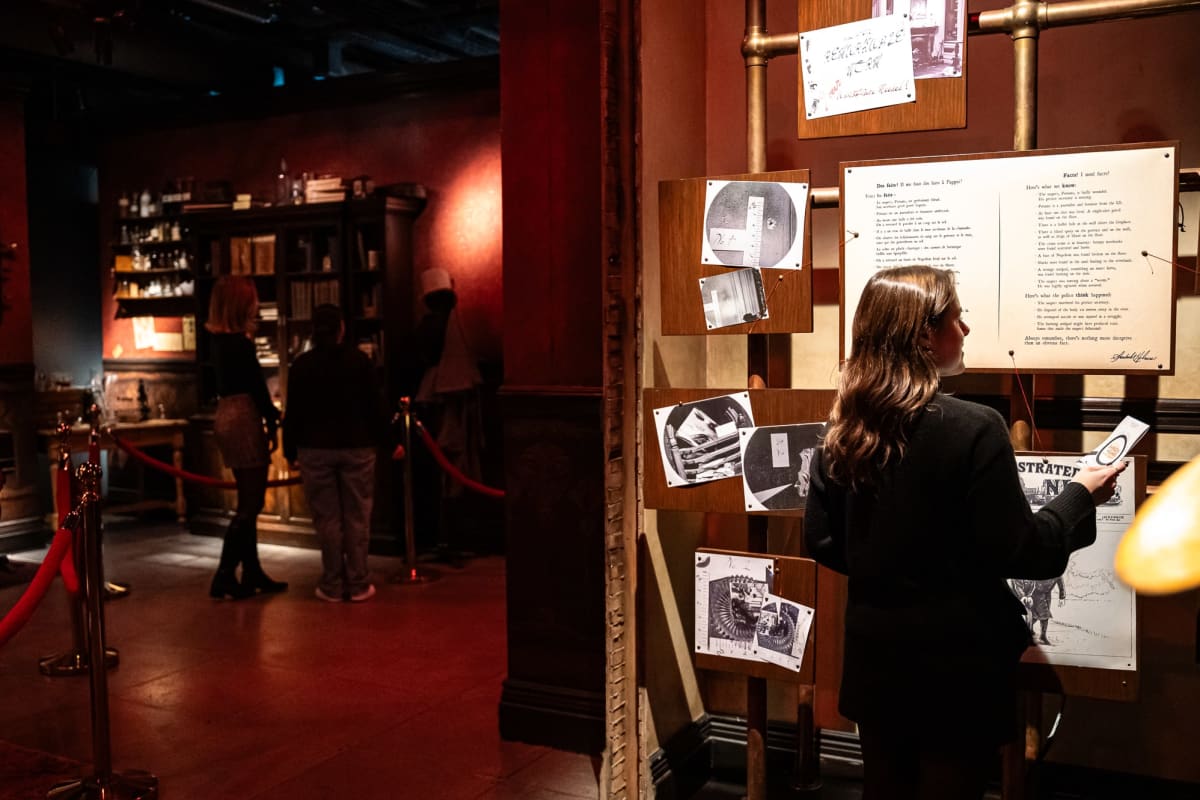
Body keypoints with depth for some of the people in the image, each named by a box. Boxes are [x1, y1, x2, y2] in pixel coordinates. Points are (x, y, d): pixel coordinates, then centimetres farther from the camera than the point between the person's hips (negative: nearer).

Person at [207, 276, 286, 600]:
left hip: (227, 416, 9)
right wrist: (272, 422, -7)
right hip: (243, 420, -9)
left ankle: (253, 574, 21)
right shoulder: (239, 342, -15)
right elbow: (256, 386, -13)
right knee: (250, 504, -4)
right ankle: (224, 578, -3)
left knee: (248, 502, 14)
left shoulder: (219, 339, 11)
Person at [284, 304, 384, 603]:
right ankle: (358, 584, 8)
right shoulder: (360, 360, -2)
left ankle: (333, 585, 9)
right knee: (357, 517, 5)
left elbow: (293, 412, 0)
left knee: (327, 518, 5)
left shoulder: (301, 365, -1)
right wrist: (378, 438, 11)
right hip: (357, 446, 0)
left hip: (315, 449, 0)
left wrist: (290, 449, 9)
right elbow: (374, 405, 0)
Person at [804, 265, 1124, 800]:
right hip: (955, 665, -5)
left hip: (874, 659, 5)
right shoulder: (973, 429, -19)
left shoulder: (843, 429, -3)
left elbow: (821, 539, 4)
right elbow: (1019, 553, -15)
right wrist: (1081, 496, 1)